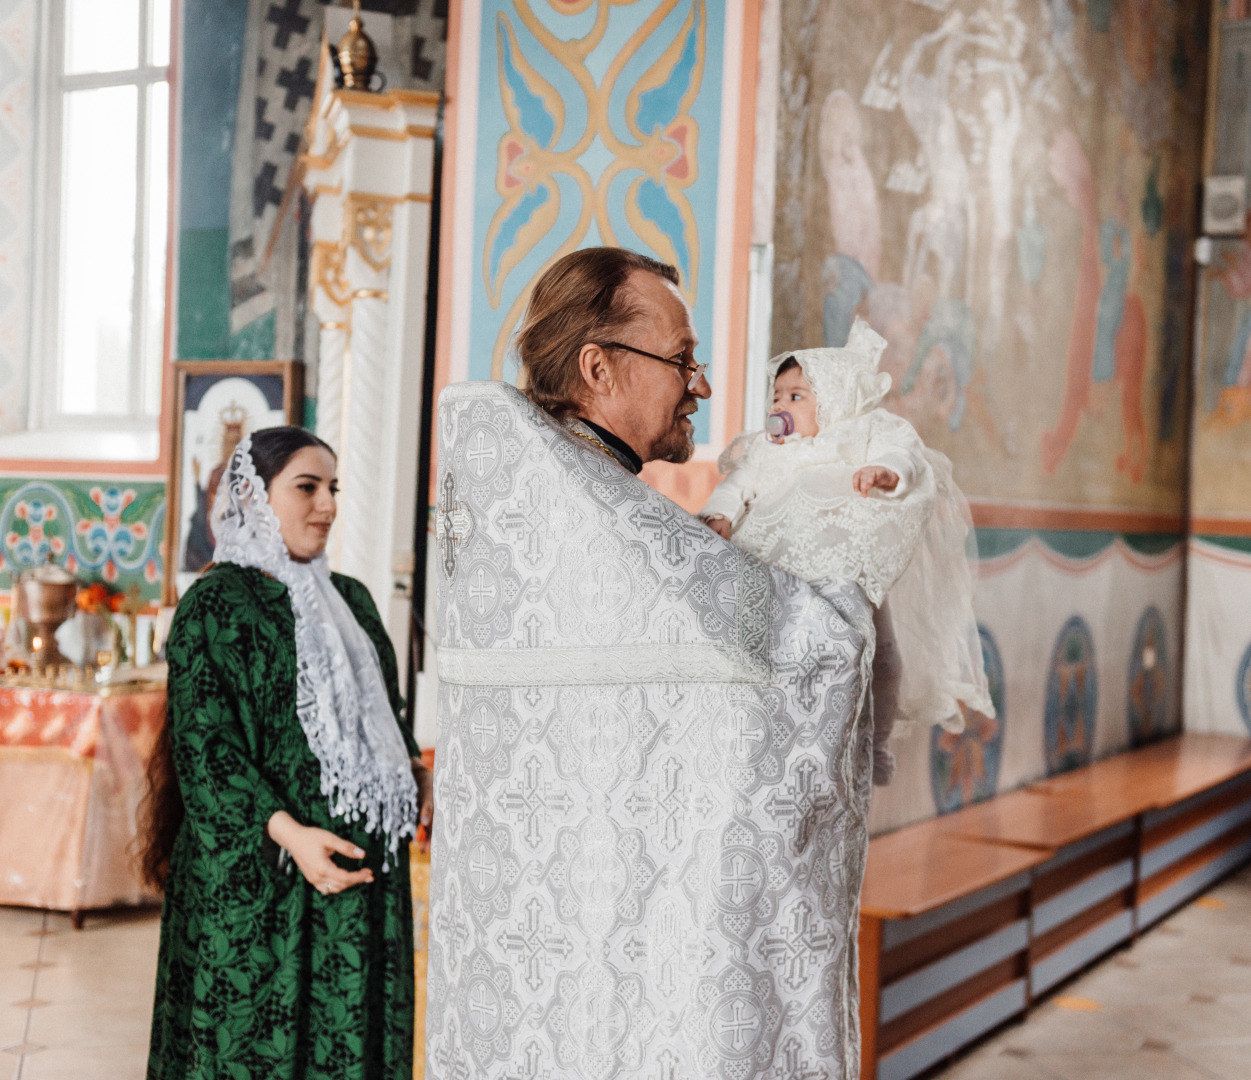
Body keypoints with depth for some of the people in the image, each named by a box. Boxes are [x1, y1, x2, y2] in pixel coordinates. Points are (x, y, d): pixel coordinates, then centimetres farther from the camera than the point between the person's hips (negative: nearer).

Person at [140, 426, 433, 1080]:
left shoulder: (350, 599, 14)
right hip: (258, 871, -6)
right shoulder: (214, 606, -6)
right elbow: (203, 744, -13)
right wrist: (287, 832, -24)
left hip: (358, 858, 6)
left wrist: (413, 772, 3)